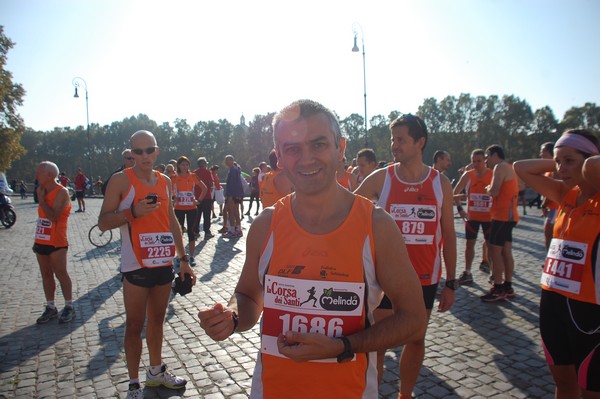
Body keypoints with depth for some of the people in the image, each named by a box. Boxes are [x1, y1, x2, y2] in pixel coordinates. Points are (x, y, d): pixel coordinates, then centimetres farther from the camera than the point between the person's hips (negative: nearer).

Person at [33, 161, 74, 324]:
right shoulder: (43, 191, 11)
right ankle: (50, 307, 19)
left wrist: (41, 199, -16)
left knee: (61, 274, -4)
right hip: (41, 241, 8)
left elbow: (53, 216, -23)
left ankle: (69, 307, 5)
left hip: (56, 242, -8)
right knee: (46, 275, 11)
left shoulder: (61, 192, -13)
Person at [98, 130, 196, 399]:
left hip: (164, 263, 5)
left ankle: (156, 371, 35)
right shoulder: (121, 180, -7)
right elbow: (103, 223, -8)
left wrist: (183, 259, 12)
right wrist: (133, 212, -25)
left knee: (157, 319, 18)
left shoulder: (164, 181, 9)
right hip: (136, 265, -5)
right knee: (135, 325, 3)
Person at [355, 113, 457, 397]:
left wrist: (450, 283, 3)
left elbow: (448, 235, 3)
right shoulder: (380, 178, -6)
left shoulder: (441, 183, -1)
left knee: (416, 339, 17)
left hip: (425, 278, 2)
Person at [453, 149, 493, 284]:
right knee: (470, 243, 0)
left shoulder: (493, 175, -9)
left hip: (489, 216, 0)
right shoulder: (467, 175, -5)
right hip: (472, 215, 1)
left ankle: (485, 262, 33)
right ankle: (467, 273, 2)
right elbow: (455, 193, -2)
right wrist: (460, 208, -13)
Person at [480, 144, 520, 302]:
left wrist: (488, 188, -1)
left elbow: (494, 191, -20)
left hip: (502, 216, -10)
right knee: (505, 251, 12)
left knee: (494, 250, -7)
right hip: (509, 215, 10)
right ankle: (507, 287, 18)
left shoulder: (500, 167, -10)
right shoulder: (509, 168, 21)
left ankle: (498, 289, -4)